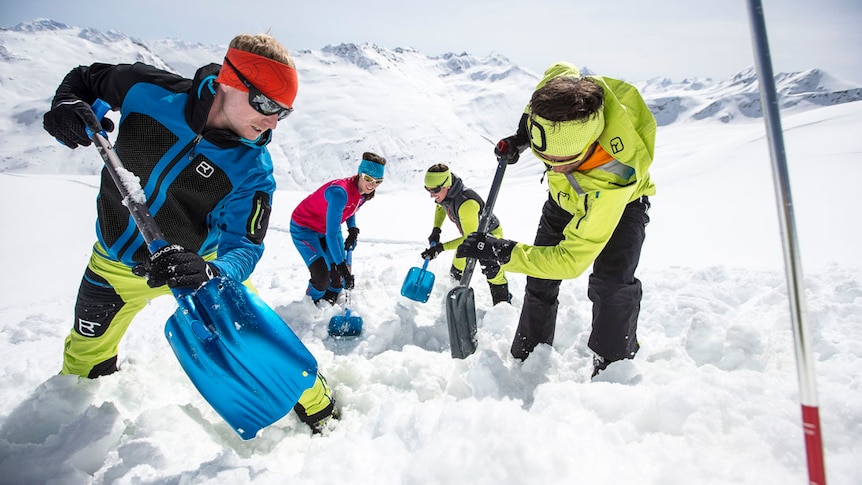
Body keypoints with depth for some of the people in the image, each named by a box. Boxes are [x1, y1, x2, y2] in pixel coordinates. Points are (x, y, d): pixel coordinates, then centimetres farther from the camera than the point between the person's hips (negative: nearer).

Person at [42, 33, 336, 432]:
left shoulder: (252, 169, -25)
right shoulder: (148, 90, -20)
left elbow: (244, 245, -27)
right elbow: (85, 78, 0)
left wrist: (211, 273, -49)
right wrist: (67, 105, -23)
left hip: (195, 262, -2)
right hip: (115, 264, 3)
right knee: (86, 362, 22)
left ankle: (319, 410, 14)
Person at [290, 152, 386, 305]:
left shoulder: (365, 193, -11)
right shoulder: (340, 192, -37)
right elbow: (332, 234, -37)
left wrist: (353, 229, -3)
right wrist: (341, 265, -35)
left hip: (325, 229, 8)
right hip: (303, 228, -7)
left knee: (339, 276, 5)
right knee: (322, 277, -17)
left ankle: (330, 301, 34)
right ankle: (312, 303, 14)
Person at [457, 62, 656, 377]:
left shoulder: (611, 185, -48)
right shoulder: (570, 99, -35)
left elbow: (571, 260, -41)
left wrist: (502, 252, -40)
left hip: (623, 201, -5)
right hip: (565, 196, 5)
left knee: (611, 283, -27)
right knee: (540, 279, 3)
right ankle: (527, 358, 17)